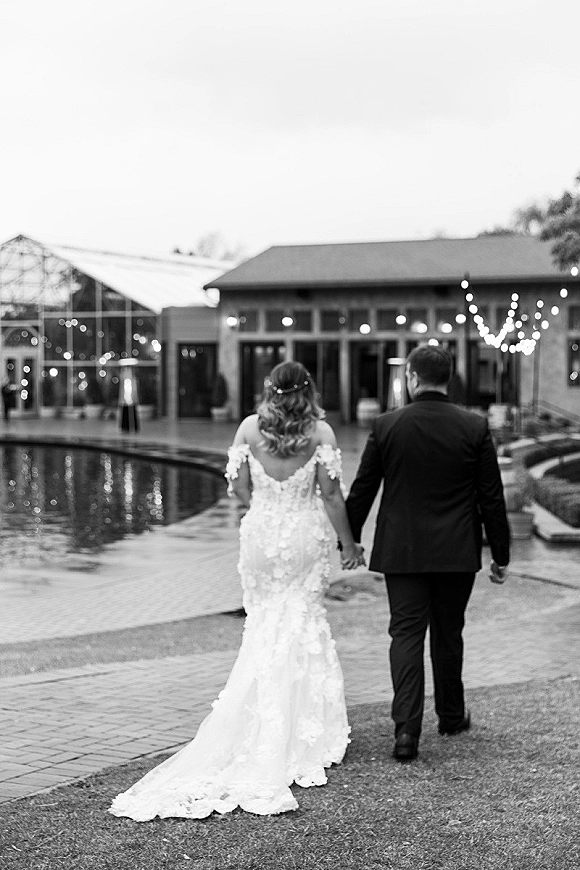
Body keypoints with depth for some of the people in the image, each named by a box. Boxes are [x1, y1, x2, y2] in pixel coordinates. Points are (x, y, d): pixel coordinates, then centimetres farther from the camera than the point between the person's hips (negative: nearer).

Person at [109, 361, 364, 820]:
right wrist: (348, 543, 1)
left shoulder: (250, 428, -3)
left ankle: (263, 726, 14)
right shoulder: (321, 431, -8)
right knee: (304, 623, 10)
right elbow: (330, 493, -9)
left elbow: (240, 487, 0)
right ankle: (303, 727, 13)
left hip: (261, 532, 2)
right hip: (306, 536, -1)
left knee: (265, 625, 13)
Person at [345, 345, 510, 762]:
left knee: (406, 634, 1)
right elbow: (492, 497, -2)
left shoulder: (386, 426, -6)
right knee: (448, 634, 16)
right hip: (457, 553, 1)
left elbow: (361, 491, 0)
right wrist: (501, 554, 8)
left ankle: (407, 728, -11)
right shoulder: (475, 427, -5)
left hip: (402, 551, -1)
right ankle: (452, 716, 32)